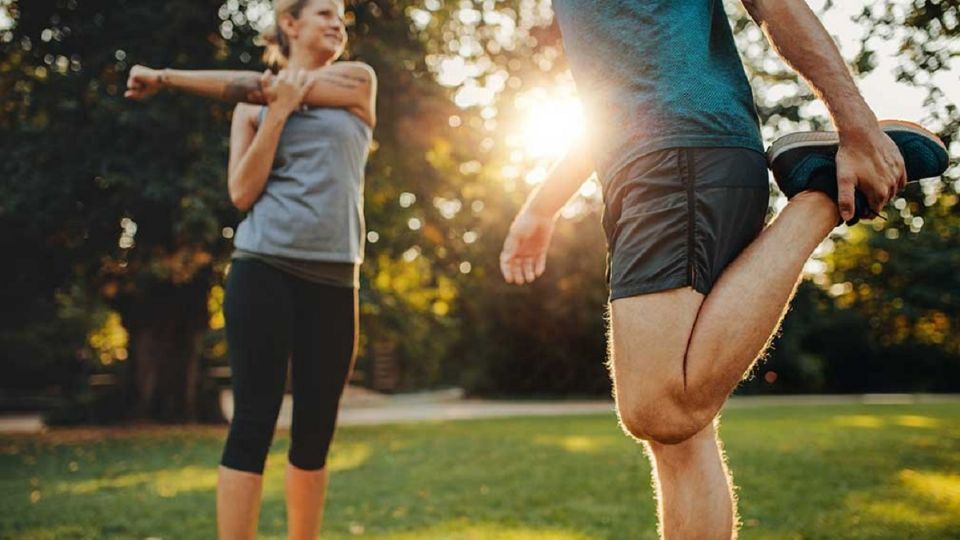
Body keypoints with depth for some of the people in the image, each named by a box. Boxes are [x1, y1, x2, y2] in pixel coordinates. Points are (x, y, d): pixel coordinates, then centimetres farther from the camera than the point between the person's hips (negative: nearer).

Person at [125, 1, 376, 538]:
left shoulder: (359, 80, 11)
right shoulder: (253, 107, 11)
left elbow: (259, 84, 1)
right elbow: (243, 193, -2)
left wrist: (166, 76, 7)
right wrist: (279, 112, -7)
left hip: (333, 281, 2)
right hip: (265, 270, -2)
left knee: (316, 431, 4)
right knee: (254, 422, -7)